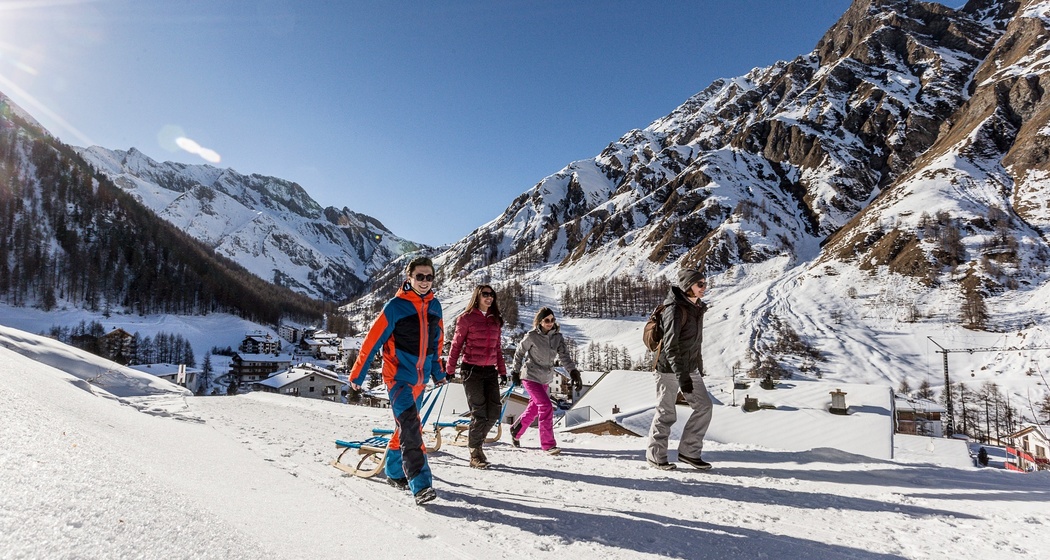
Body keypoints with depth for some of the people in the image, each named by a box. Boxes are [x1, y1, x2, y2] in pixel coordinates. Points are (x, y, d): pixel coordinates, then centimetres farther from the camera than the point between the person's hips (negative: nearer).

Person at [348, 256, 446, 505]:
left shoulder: (434, 305, 6)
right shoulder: (396, 306, -11)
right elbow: (373, 340, -9)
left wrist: (437, 371, 23)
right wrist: (357, 375, -6)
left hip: (420, 378, 6)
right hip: (398, 376, -6)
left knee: (407, 425, 17)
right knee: (410, 427, -16)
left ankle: (394, 472, 35)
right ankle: (421, 485, -17)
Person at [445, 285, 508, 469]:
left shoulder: (495, 320, 14)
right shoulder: (467, 318, -2)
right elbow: (456, 345, 0)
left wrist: (502, 371, 15)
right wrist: (449, 370, 0)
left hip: (490, 371, 5)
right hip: (471, 370, -5)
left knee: (494, 412, 2)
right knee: (479, 413, -5)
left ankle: (475, 440, 26)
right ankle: (475, 453, 12)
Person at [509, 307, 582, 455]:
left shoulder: (557, 336, -3)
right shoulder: (532, 336, -15)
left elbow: (564, 356, -12)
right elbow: (519, 353, -2)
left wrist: (574, 373, -25)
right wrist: (516, 372, 4)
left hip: (545, 379, 6)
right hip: (531, 377, -6)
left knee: (534, 408, 17)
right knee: (546, 407, -16)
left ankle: (515, 432, 39)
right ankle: (548, 444, -8)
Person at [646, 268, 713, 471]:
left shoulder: (696, 307, 9)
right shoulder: (675, 309, -19)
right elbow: (670, 345, -24)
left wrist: (699, 367, 20)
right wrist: (681, 375, -27)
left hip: (690, 368, 9)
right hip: (669, 368, -8)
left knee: (704, 406, 6)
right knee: (666, 414, 1)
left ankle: (688, 451, 17)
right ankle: (655, 456, 18)